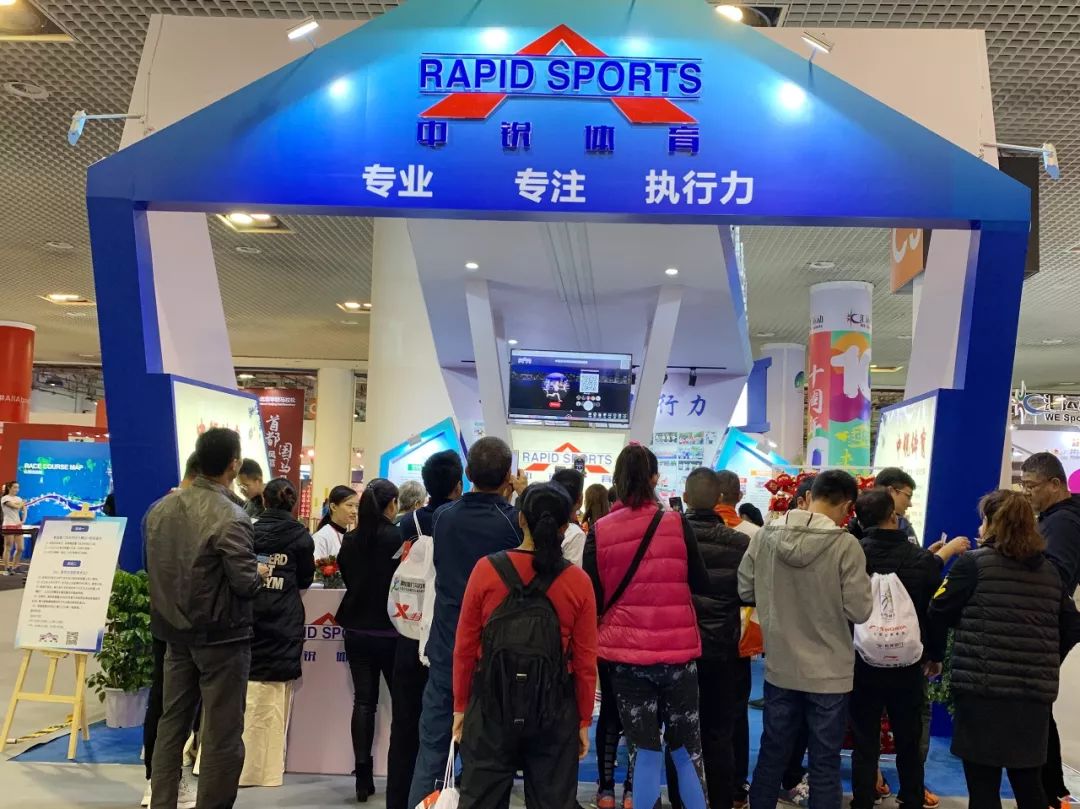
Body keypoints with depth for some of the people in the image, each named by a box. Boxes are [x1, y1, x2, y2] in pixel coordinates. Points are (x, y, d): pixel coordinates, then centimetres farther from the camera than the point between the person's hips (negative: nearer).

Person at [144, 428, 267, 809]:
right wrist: (260, 572, 0)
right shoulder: (231, 516, -21)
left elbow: (155, 567, 11)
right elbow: (245, 584, -21)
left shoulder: (161, 507, 1)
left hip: (175, 631, 7)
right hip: (221, 637, -7)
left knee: (172, 723, 17)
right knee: (222, 735, 4)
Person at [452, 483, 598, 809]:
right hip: (554, 708, 0)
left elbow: (464, 648, -4)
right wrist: (584, 720, 7)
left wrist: (460, 706, 8)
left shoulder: (486, 569, -9)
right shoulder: (578, 581, -8)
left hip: (491, 702, 0)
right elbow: (585, 661, -5)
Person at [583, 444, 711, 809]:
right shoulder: (676, 523, -7)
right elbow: (701, 584, 1)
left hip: (625, 650, 0)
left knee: (644, 752, 9)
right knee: (686, 748, 16)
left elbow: (593, 599, -2)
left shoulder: (600, 531, -6)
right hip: (676, 648, 0)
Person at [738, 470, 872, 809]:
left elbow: (746, 591, 2)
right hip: (829, 672, -3)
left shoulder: (764, 536, -6)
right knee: (825, 763, 10)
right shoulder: (846, 544, -16)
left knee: (772, 753, 18)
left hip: (779, 666, 4)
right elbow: (859, 611, -13)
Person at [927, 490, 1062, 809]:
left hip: (983, 689, -5)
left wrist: (935, 656, 13)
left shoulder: (973, 563, -6)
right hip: (1036, 692, 5)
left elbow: (939, 614, -3)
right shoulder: (1050, 571, 10)